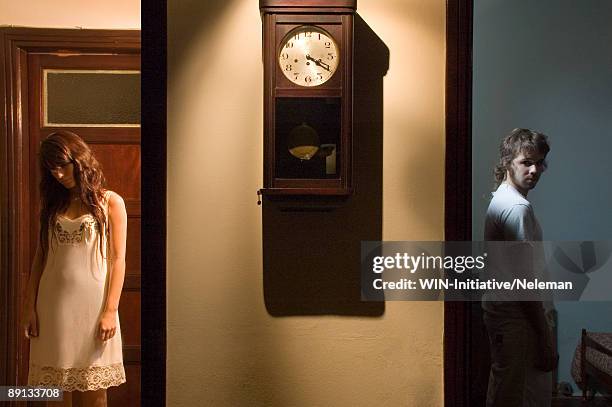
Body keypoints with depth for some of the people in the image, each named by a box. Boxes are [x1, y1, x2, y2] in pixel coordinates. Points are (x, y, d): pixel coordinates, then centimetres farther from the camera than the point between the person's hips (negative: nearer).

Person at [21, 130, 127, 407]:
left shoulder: (110, 202, -1)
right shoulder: (52, 203, 12)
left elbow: (118, 260, -4)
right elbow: (40, 257, 10)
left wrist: (110, 311, -11)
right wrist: (30, 308, 4)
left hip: (92, 303, -3)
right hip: (53, 305, 4)